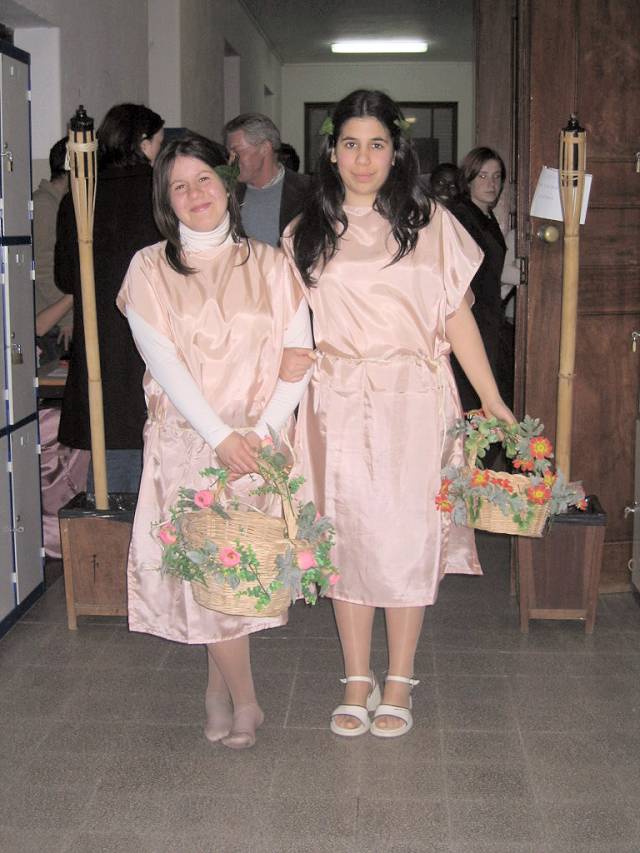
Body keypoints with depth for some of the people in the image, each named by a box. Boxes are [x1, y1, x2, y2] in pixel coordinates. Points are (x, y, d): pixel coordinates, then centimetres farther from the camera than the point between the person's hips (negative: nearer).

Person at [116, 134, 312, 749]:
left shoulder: (268, 265, 6)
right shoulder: (150, 268, 3)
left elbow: (298, 357, 0)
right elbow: (161, 360, -6)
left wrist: (261, 431, -13)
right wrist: (220, 435, -14)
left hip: (261, 441, 1)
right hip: (187, 440, 0)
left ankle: (219, 685, 23)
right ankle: (243, 699, 15)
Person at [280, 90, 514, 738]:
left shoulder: (430, 224, 5)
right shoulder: (304, 234, 10)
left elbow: (456, 316, 4)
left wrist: (491, 399, 0)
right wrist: (288, 358, -4)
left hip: (413, 402, -1)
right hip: (336, 405, 1)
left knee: (408, 535, 2)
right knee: (347, 535, 5)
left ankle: (398, 683, 18)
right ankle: (357, 682, 19)